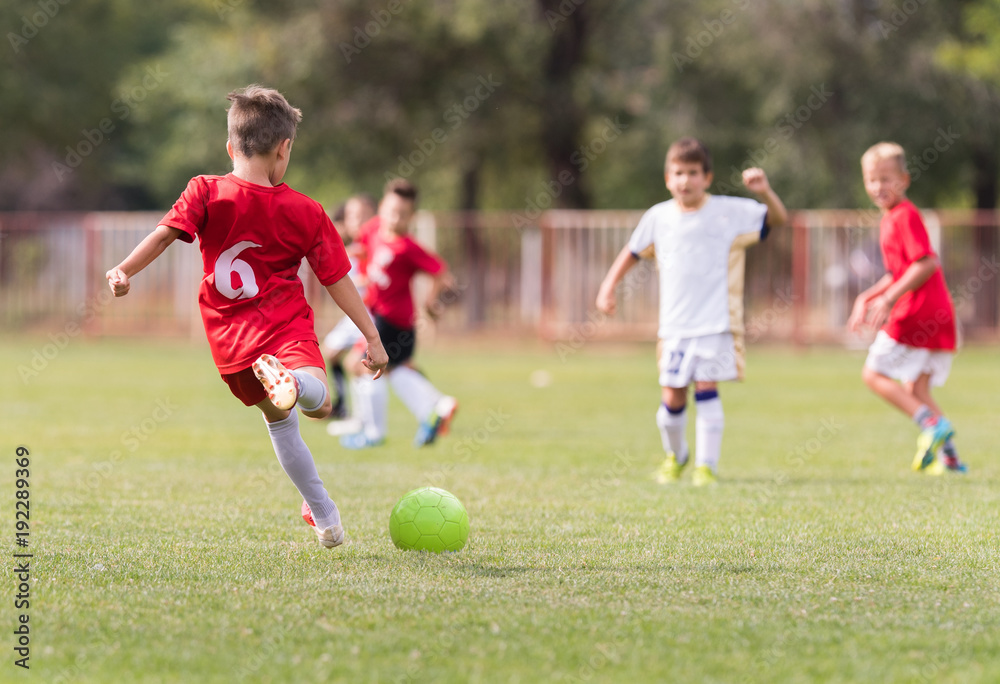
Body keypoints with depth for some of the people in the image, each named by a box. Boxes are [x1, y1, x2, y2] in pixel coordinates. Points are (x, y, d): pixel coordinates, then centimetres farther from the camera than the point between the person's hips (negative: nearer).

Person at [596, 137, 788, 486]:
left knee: (706, 388, -12)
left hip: (716, 323, -2)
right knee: (672, 398, 2)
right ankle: (674, 455, 29)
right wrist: (608, 286, 12)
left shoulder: (729, 212, -1)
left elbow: (778, 219, -2)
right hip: (674, 324, 2)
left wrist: (765, 192, -20)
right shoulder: (658, 217, 6)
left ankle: (706, 465, -4)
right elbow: (632, 251, 20)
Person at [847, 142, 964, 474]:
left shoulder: (904, 216, -10)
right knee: (915, 389, 11)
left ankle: (932, 423, -16)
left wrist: (889, 299, -21)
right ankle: (950, 457, 4)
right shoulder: (890, 219, 20)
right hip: (939, 317, 9)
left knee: (874, 373, -3)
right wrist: (867, 297, 20)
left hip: (916, 312, -9)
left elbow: (926, 263, -20)